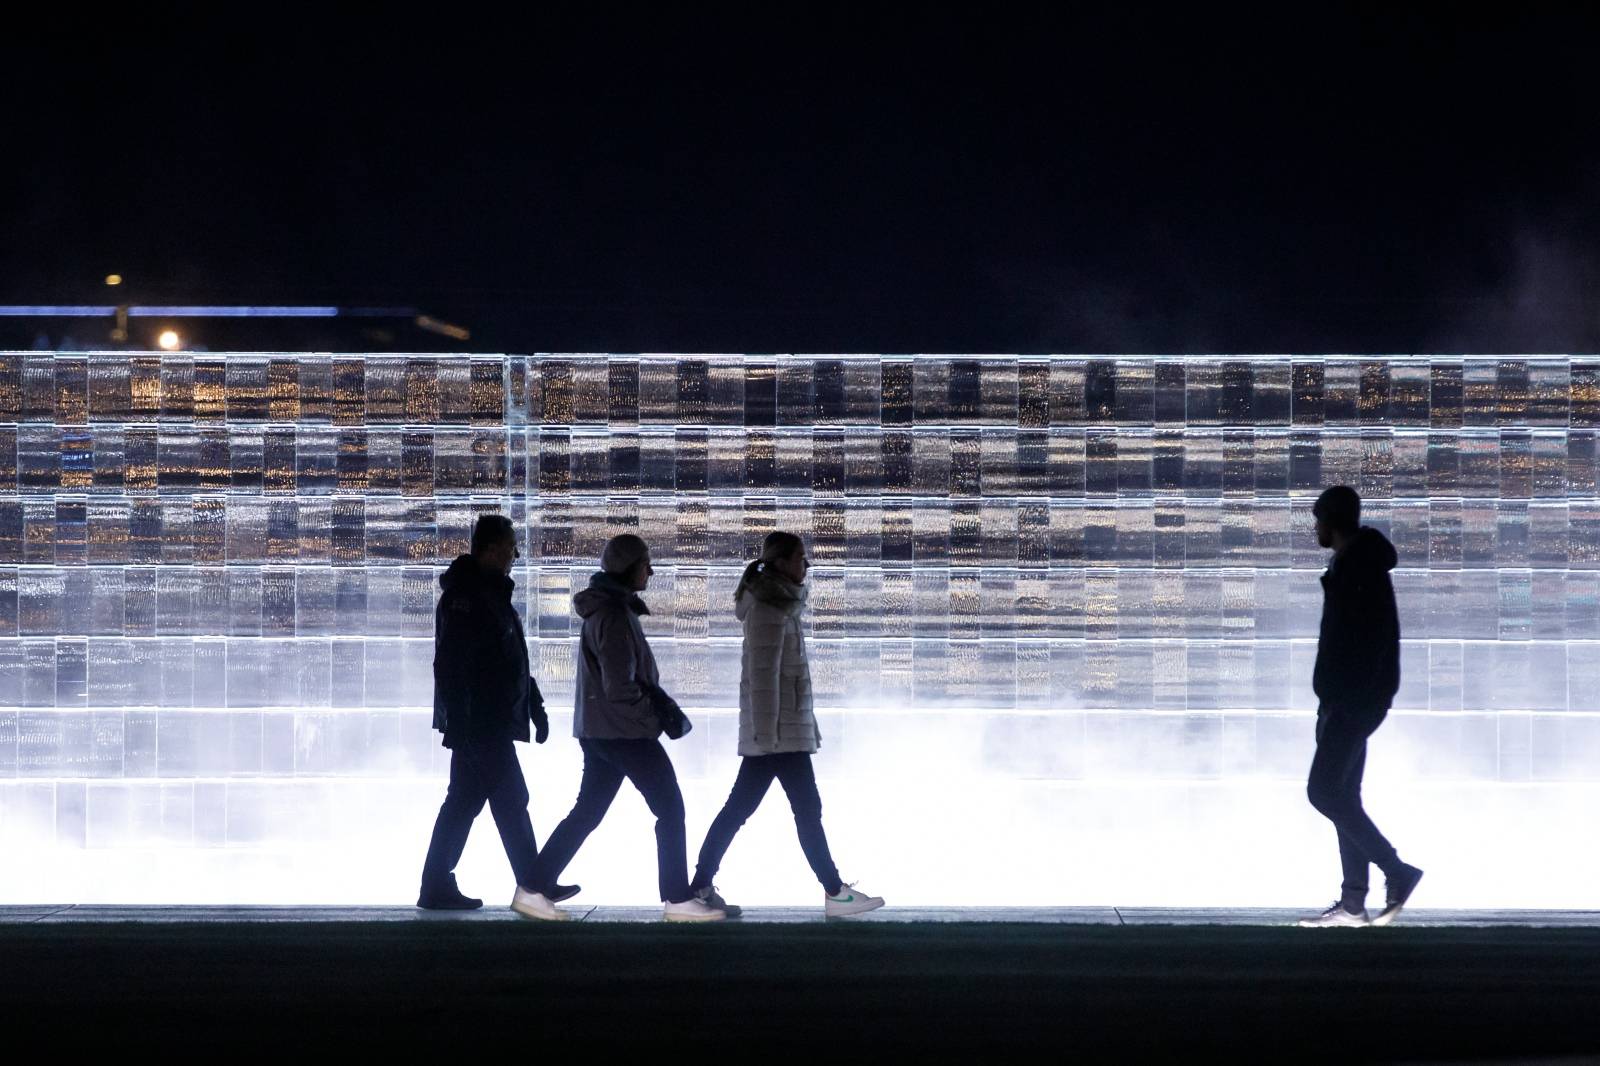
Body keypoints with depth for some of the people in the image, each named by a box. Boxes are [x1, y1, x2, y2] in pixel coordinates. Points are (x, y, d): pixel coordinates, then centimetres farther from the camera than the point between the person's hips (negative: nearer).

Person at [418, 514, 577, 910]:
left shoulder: (491, 593, 18)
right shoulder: (465, 595, -15)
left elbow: (513, 661, 25)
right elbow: (451, 666, -21)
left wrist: (535, 707, 25)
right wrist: (458, 724, -25)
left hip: (490, 724, 10)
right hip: (481, 724, -10)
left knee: (464, 802, 9)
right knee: (510, 802, -5)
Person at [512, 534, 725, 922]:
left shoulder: (608, 608, 14)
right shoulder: (615, 616, -18)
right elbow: (620, 689, -21)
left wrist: (664, 704, 8)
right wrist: (656, 710, -8)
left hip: (597, 730, 10)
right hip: (626, 731, -10)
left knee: (586, 813, 11)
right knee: (670, 809, -2)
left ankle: (533, 890, 9)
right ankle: (678, 900, 0)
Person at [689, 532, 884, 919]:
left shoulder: (779, 603, 16)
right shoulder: (768, 608, -14)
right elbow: (763, 674, -19)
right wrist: (767, 734, -21)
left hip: (770, 729, 10)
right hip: (779, 727, -10)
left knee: (739, 807, 8)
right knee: (807, 809, -5)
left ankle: (701, 886, 8)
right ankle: (835, 893, -1)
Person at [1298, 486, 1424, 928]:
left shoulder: (1359, 569, -15)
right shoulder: (1355, 565, 17)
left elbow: (1365, 642, -22)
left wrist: (1341, 702, -24)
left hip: (1355, 701, -11)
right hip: (1349, 700, 11)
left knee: (1323, 791, -10)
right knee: (1341, 794, 9)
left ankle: (1397, 871, -9)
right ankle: (1353, 902, 8)